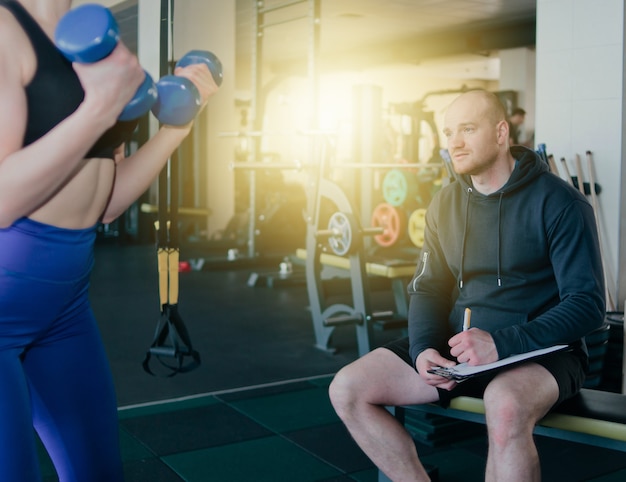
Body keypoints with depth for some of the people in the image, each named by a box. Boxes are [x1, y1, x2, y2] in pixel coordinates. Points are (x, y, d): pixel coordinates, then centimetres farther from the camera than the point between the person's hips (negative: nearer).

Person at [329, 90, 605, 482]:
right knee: (347, 389, -9)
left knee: (506, 408, -40)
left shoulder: (559, 203, -9)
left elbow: (588, 303, -13)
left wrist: (501, 344, -25)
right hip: (457, 347, 6)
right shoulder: (446, 204, 9)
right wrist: (424, 348, -9)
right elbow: (428, 288, 12)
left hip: (540, 350, -5)